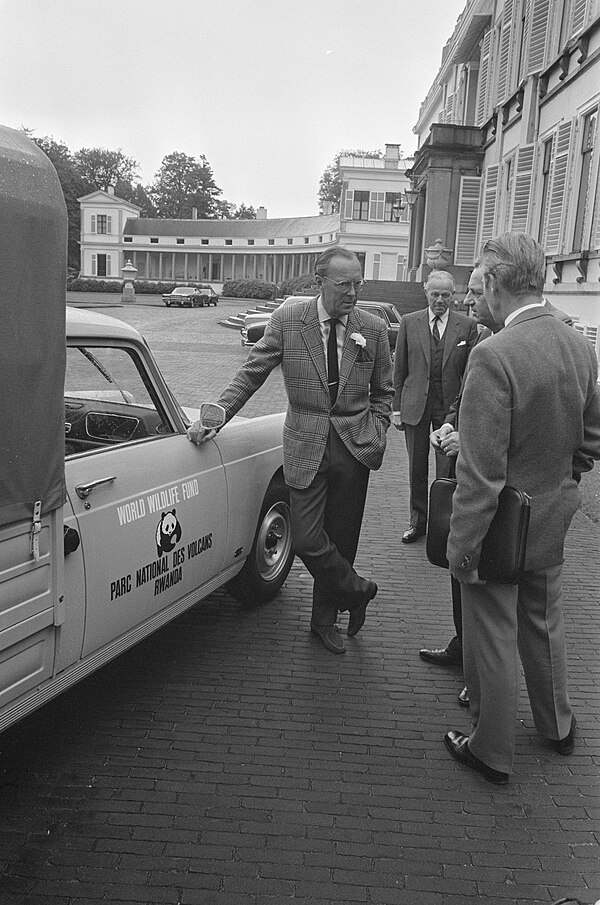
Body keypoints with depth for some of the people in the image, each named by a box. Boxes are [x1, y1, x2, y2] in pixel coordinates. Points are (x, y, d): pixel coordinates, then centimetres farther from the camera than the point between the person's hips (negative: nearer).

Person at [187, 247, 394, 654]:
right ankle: (356, 590, 19)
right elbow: (251, 374, 0)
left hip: (354, 446, 1)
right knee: (307, 539, -9)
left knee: (341, 538, 9)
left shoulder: (374, 328, 1)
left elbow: (383, 392, 13)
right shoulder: (288, 320, -3)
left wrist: (376, 434, 0)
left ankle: (325, 618, 30)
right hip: (306, 445, -1)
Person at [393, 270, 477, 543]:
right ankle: (417, 522, 24)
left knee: (447, 469, 1)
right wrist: (397, 407, 2)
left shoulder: (467, 326, 1)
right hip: (415, 405, 2)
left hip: (451, 405, -1)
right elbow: (399, 369, 5)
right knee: (416, 468, 11)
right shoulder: (409, 322, 4)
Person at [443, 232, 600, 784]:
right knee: (545, 625, 26)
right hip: (554, 518, 7)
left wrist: (462, 546, -17)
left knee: (493, 642, 12)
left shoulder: (495, 355, -27)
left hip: (501, 525, -7)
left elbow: (480, 472, -26)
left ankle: (492, 753, 31)